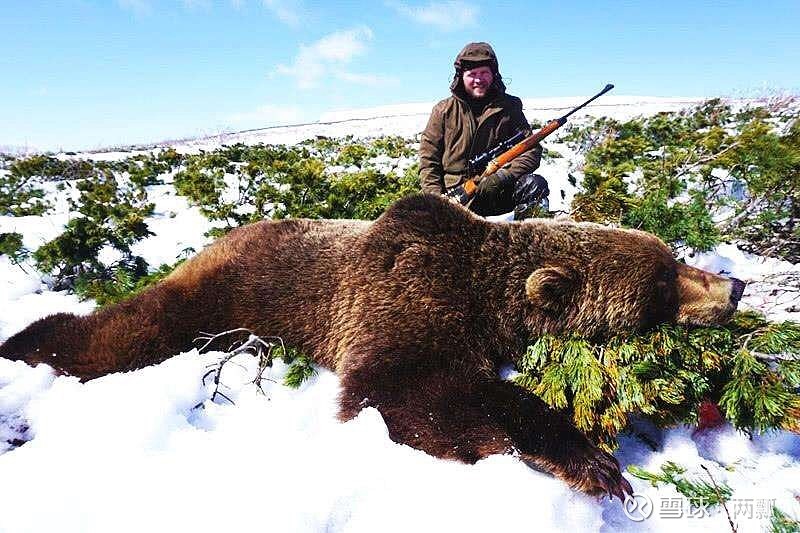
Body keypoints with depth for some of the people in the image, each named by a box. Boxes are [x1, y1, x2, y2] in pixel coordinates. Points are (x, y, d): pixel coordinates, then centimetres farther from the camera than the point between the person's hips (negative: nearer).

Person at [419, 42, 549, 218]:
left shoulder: (509, 107, 8)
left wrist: (500, 178, -15)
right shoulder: (443, 111, 7)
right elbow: (428, 159, 5)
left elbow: (531, 151, 1)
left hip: (497, 193, 0)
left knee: (536, 185, -25)